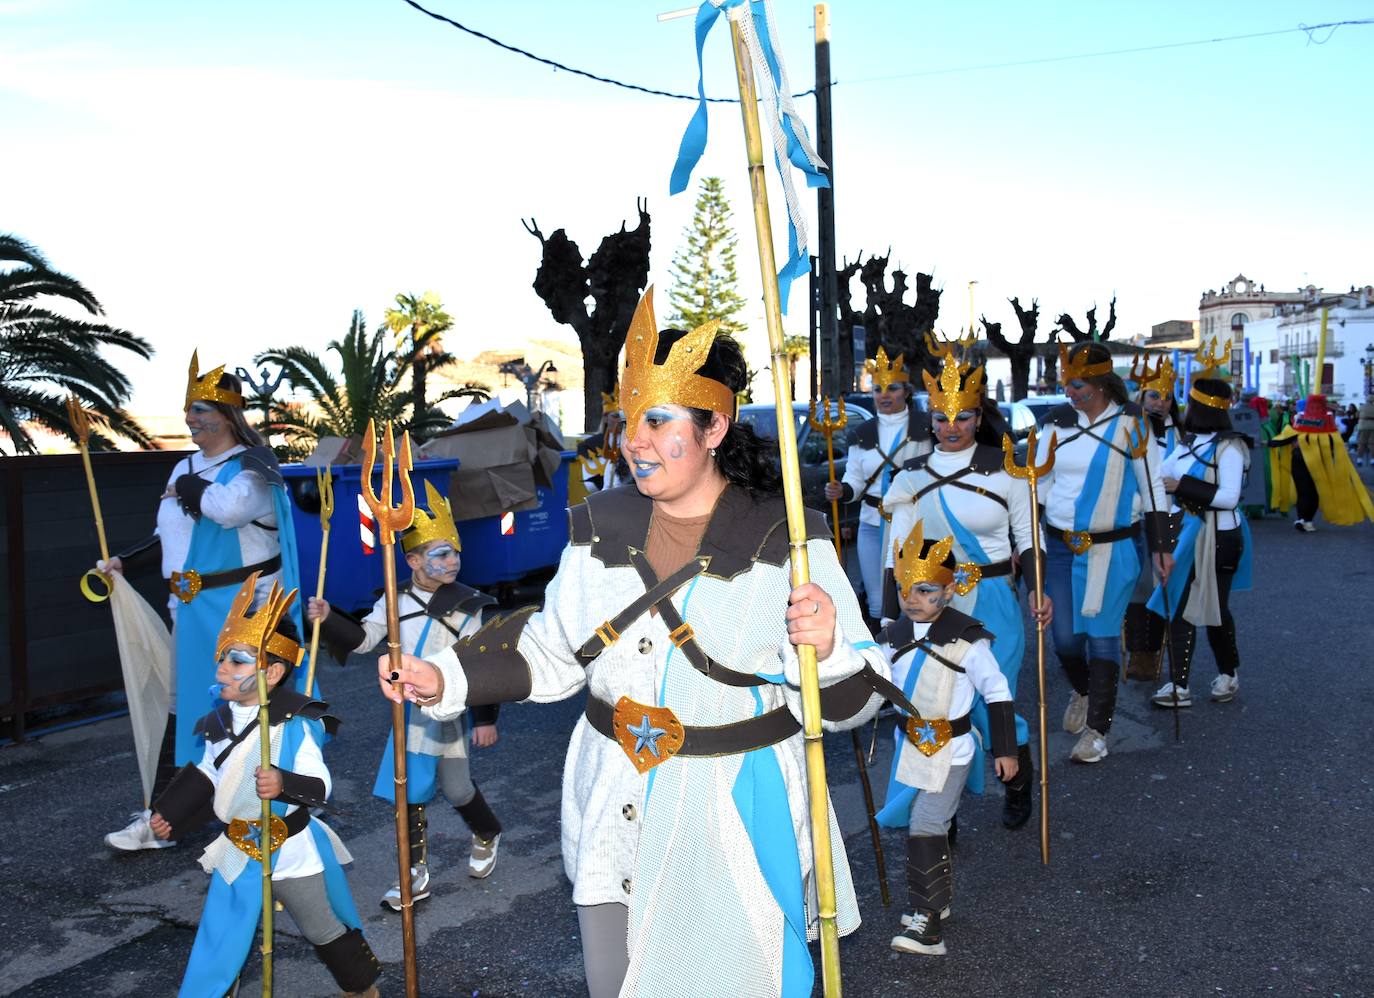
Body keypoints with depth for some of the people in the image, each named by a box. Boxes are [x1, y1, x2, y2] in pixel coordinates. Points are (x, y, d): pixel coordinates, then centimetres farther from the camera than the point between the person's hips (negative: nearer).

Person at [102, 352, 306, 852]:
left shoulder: (253, 464, -10)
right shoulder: (185, 468, 13)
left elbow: (228, 508, -31)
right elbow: (169, 538, 23)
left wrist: (189, 486, -14)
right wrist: (124, 562, 13)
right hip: (193, 609, 7)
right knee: (183, 706, 10)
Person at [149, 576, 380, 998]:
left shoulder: (294, 726, -19)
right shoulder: (219, 724, -1)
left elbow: (321, 786, -22)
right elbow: (207, 780, 14)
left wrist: (285, 784, -39)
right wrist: (171, 816, 9)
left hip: (293, 851, -4)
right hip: (237, 852, 4)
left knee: (326, 933, 14)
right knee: (217, 945, 7)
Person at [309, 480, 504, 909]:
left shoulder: (466, 606, -9)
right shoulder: (396, 601, 0)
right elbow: (363, 639, 1)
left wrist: (486, 718, -7)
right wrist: (329, 620, -17)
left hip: (450, 713, -3)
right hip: (409, 710, 4)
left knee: (457, 789, 8)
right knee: (407, 792, 8)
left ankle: (487, 836, 40)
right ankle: (416, 874, 22)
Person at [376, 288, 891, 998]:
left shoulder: (786, 540, -13)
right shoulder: (602, 527, -1)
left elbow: (849, 700, -13)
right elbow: (553, 649, 9)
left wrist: (828, 648, -35)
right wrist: (448, 677, -1)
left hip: (737, 815, -4)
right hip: (615, 812, 4)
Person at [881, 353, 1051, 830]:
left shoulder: (1004, 471, -3)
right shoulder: (913, 477, 4)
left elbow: (1028, 539, 2)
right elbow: (897, 552, 5)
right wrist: (890, 618, 2)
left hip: (991, 606, -2)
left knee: (994, 705, 1)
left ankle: (1019, 786, 31)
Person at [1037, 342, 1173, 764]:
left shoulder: (1131, 423, -6)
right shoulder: (1056, 421, 1)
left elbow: (1151, 487, 1)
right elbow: (1040, 484, 8)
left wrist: (1161, 546, 0)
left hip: (1113, 548, -3)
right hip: (1060, 545, 3)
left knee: (1102, 637, -1)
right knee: (1064, 637, 4)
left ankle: (1097, 729, 12)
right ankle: (1082, 690, 37)